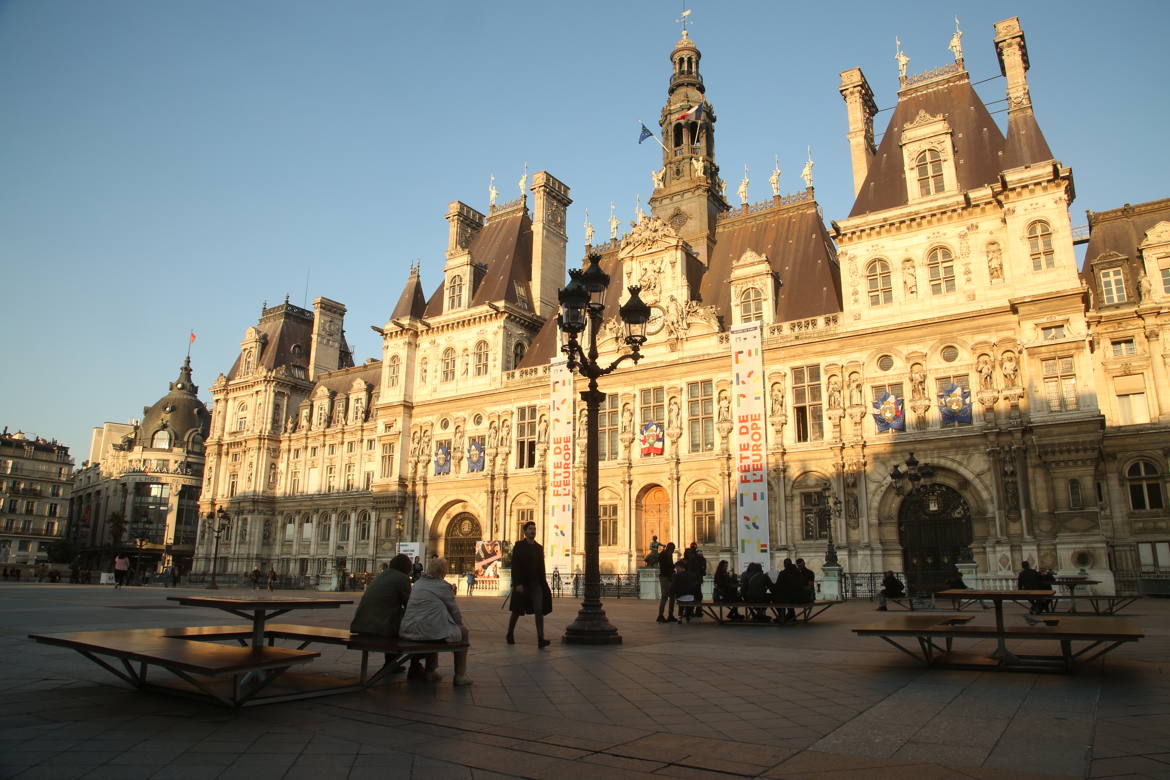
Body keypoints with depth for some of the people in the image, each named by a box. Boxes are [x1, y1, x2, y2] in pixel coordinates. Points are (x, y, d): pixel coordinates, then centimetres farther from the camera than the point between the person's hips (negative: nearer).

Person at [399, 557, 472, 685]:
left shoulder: (418, 583, 15)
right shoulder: (443, 586, -6)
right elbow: (453, 610, 3)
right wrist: (460, 622, 25)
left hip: (408, 631, 7)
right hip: (429, 630, -7)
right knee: (463, 631, 16)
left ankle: (430, 670, 39)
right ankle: (460, 676, 16)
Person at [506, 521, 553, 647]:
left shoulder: (539, 548, 10)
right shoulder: (518, 546, -4)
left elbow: (541, 568, 14)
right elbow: (514, 566, -11)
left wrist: (543, 584, 11)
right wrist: (517, 584, -19)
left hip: (536, 584, 3)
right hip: (522, 584, -3)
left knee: (539, 610, -9)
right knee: (517, 611, 10)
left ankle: (541, 639, -14)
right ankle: (510, 634, 31)